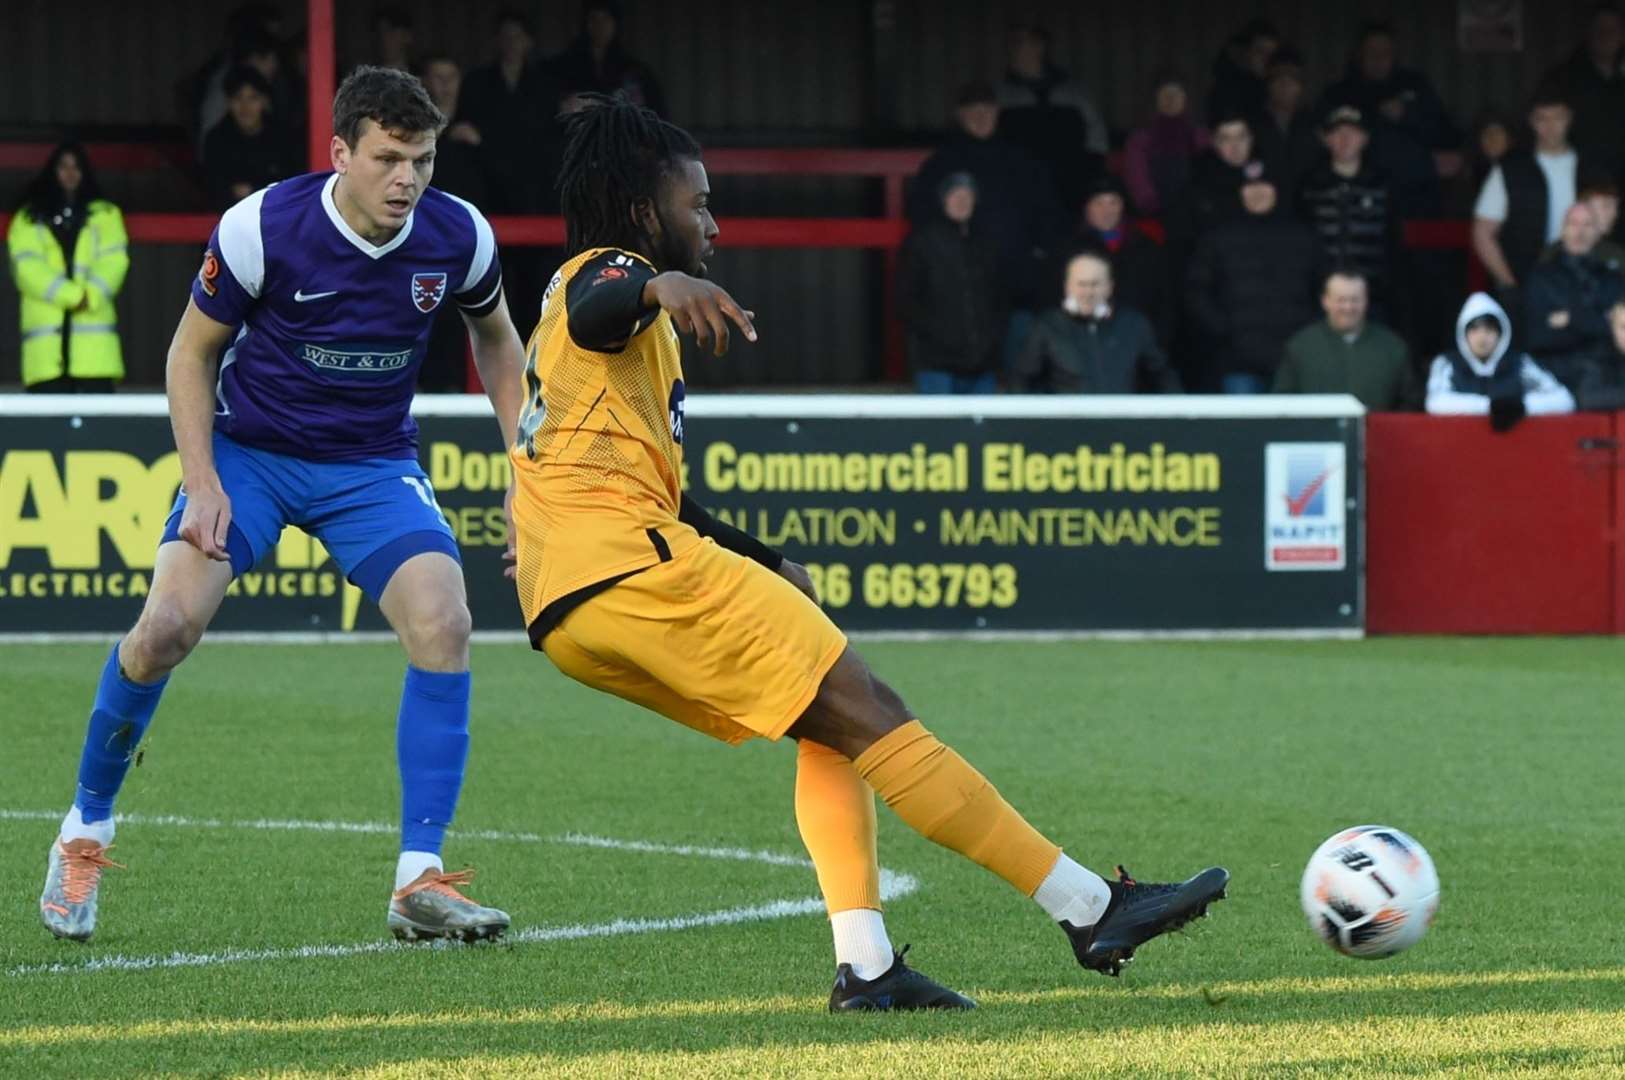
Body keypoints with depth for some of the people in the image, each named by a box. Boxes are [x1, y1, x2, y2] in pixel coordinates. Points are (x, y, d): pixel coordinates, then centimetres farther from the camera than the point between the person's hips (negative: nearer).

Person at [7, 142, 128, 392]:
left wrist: (91, 295, -16)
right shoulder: (29, 218, 13)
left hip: (94, 336, 0)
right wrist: (72, 295, -14)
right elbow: (27, 266, -2)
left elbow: (113, 260, 2)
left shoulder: (105, 214, 17)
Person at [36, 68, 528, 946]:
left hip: (374, 462, 2)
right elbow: (191, 353, -5)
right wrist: (203, 484, -14)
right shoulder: (261, 229, -20)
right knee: (168, 623, -21)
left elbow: (495, 338, 11)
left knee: (443, 625, -22)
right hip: (248, 450, -2)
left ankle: (419, 882, -16)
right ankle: (84, 832, 5)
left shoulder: (458, 237, -12)